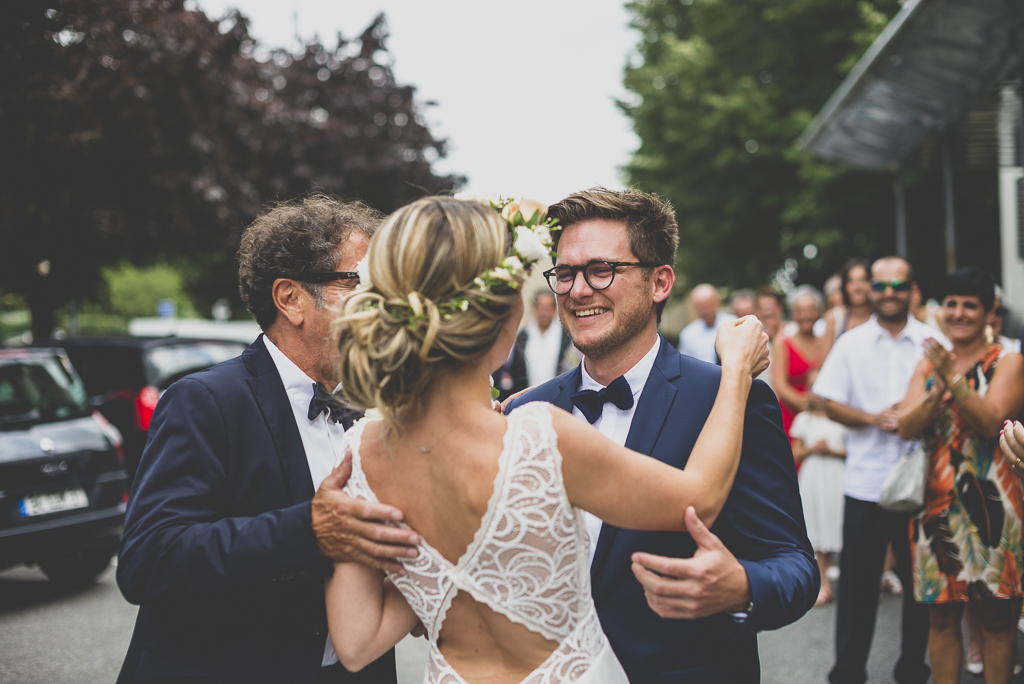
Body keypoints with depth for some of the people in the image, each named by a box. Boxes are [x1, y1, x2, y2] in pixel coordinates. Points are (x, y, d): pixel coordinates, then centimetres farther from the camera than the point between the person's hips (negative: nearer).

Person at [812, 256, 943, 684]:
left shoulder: (934, 341, 3)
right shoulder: (851, 343, 7)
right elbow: (830, 403, 5)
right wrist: (874, 418, -11)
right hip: (864, 478, 0)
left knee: (919, 579, 7)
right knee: (856, 580, 4)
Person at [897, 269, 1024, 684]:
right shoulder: (929, 362, 11)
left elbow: (991, 420, -15)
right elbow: (907, 427, 0)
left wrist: (954, 379, -23)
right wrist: (937, 394, -17)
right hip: (938, 501, 4)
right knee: (942, 615, 7)